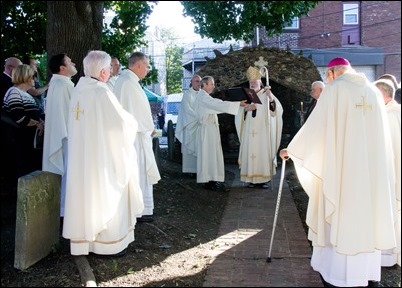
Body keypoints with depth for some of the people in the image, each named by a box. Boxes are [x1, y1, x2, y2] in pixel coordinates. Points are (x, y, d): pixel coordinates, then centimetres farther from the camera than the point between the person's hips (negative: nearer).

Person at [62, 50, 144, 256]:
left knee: (85, 193, 16)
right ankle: (108, 243, 16)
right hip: (102, 156, -7)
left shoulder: (78, 90, 2)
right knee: (105, 196, 5)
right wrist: (132, 122, 4)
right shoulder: (102, 92, -20)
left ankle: (84, 238, 29)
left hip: (81, 155, 7)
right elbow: (122, 121, -18)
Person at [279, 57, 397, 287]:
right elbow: (380, 132, 14)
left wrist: (292, 149, 2)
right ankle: (367, 268, 19)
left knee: (343, 212, 4)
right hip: (372, 163, 5)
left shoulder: (335, 88, -6)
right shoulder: (373, 90, 10)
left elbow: (315, 124, -7)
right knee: (368, 208, 11)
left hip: (343, 162, -5)